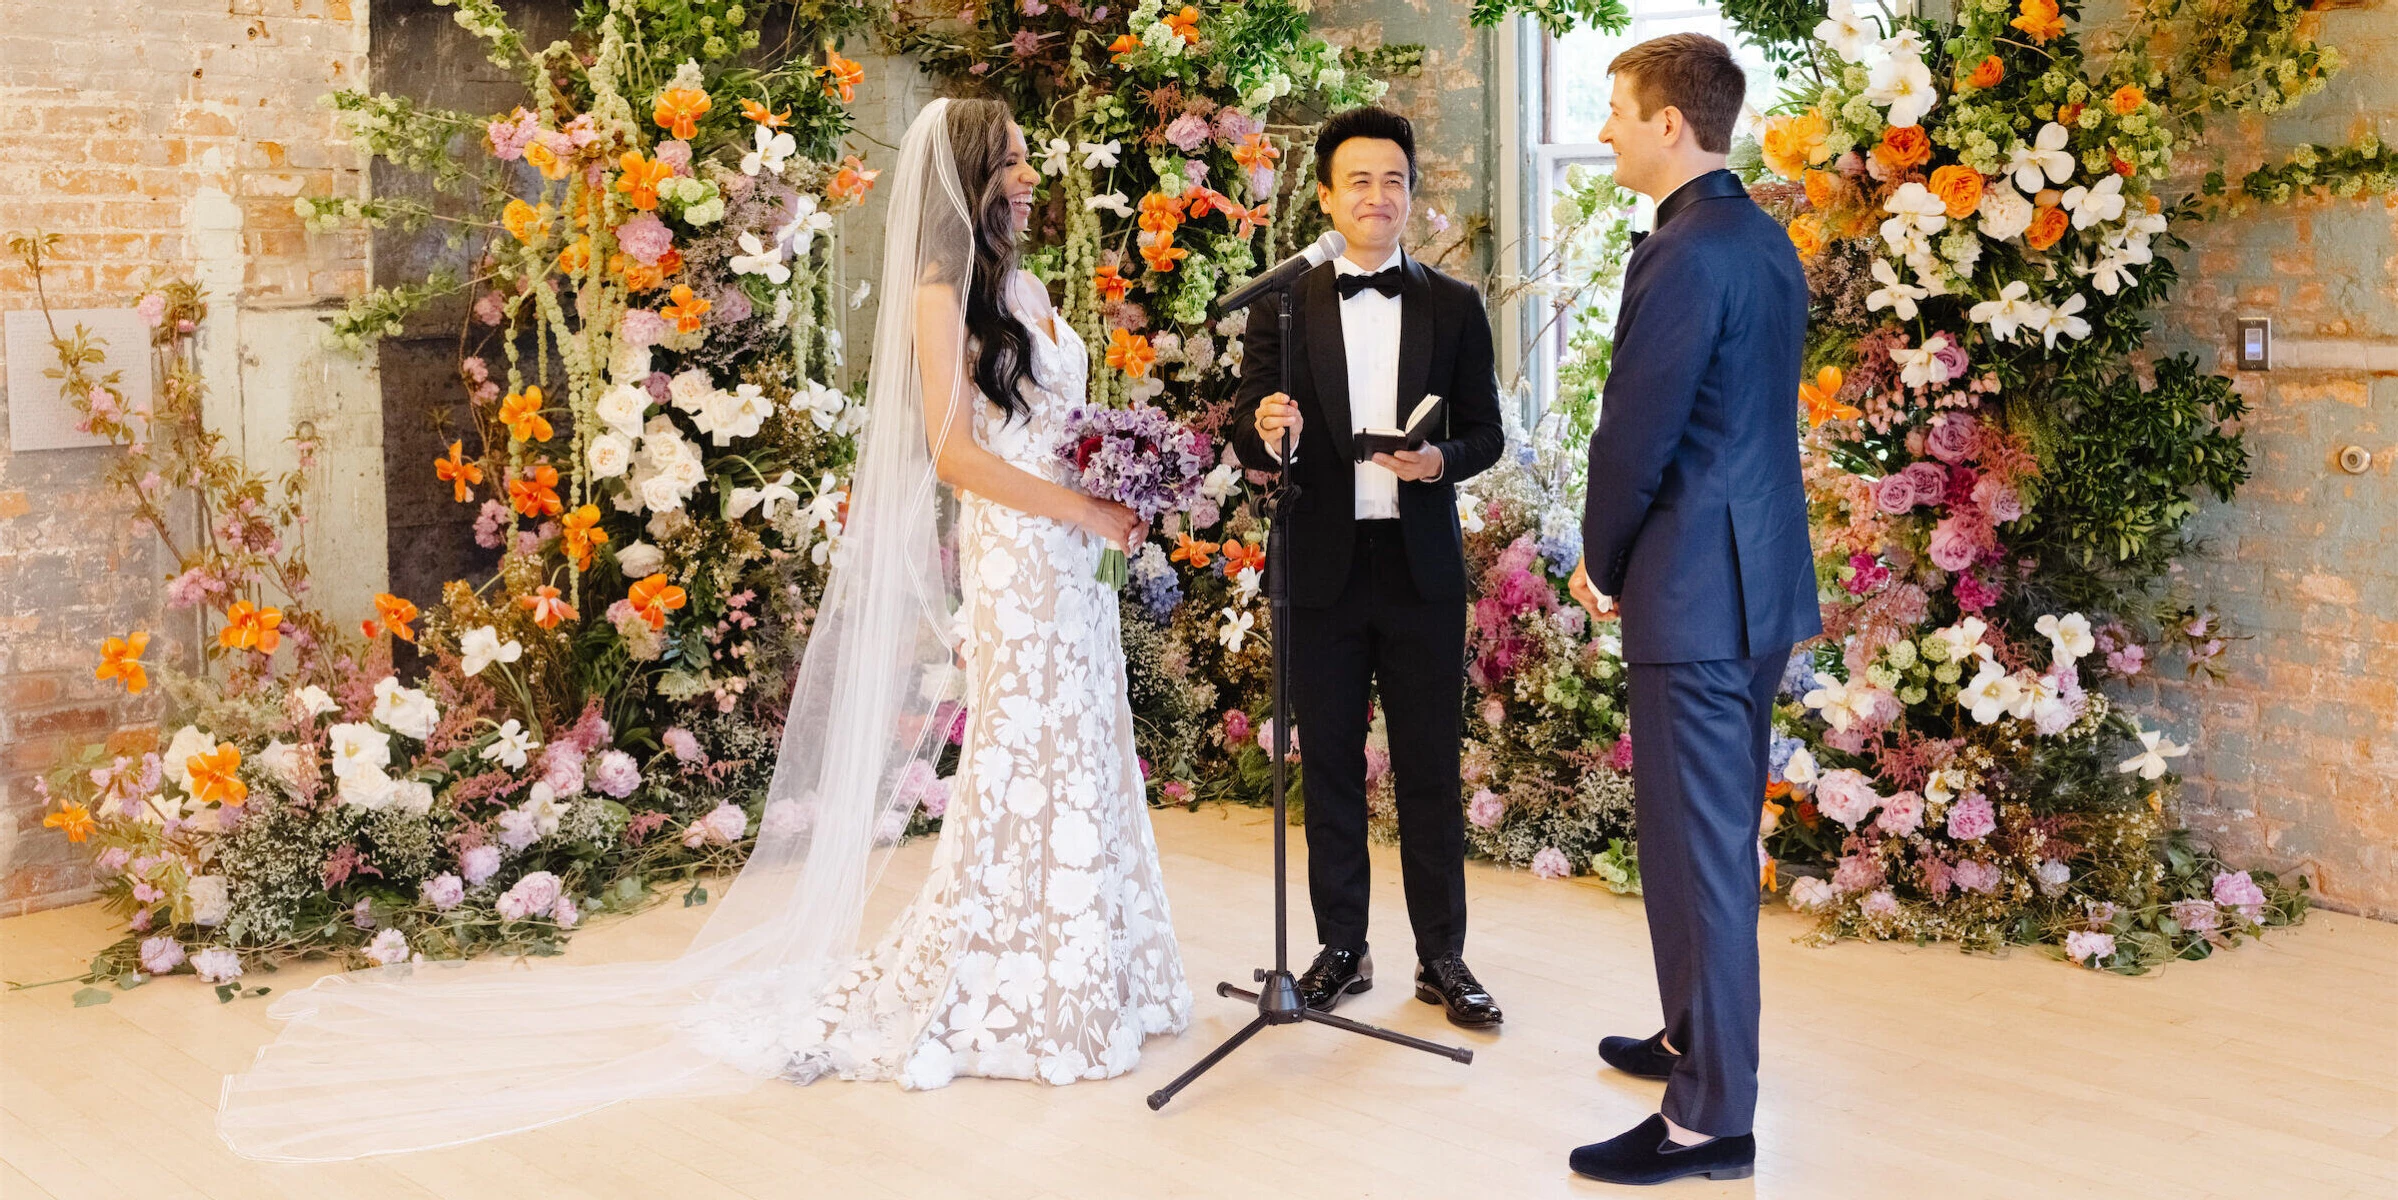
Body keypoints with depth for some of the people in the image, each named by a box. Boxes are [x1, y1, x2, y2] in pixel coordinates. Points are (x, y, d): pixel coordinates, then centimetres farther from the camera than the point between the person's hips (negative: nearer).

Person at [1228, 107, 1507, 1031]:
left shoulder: (1454, 306, 6)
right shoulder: (1283, 307, 4)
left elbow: (1485, 430, 6)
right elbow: (1248, 442, 2)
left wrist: (1442, 458, -16)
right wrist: (1266, 432, -22)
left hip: (1420, 566, 0)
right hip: (1322, 566, 0)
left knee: (1430, 768, 5)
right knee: (1330, 765, 9)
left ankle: (1442, 958, 16)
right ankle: (1342, 948, 22)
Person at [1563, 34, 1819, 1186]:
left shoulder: (1682, 258, -18)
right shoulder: (1766, 242, 12)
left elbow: (1633, 440, -18)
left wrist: (1601, 563, -1)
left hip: (1696, 592, -10)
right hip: (1762, 577, 10)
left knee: (1697, 847, -2)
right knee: (1717, 831, 20)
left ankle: (1710, 1117, 6)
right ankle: (1700, 1038, 36)